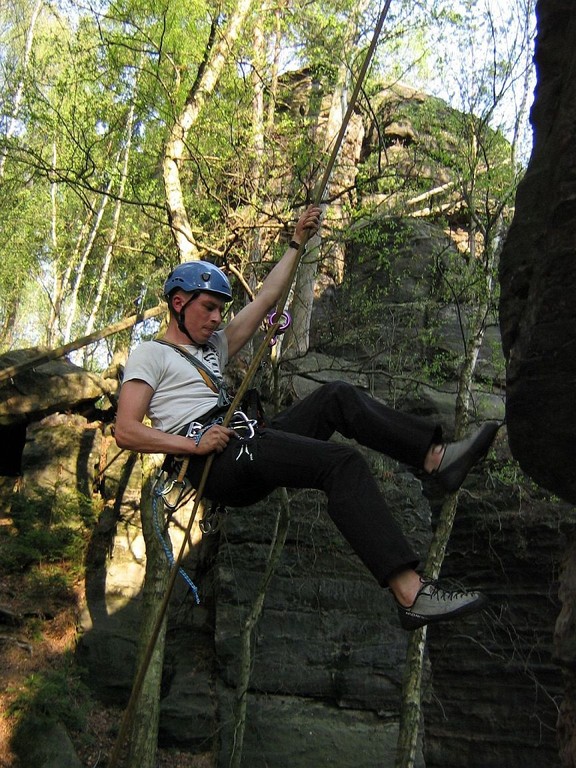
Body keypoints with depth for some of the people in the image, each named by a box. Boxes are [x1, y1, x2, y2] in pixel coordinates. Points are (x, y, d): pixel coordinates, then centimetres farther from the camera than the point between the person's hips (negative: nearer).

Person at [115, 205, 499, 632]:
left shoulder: (213, 347, 29)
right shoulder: (150, 355, 7)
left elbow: (265, 300, 28)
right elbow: (125, 431, -7)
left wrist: (297, 243, 26)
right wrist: (194, 443, -17)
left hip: (246, 448, 8)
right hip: (212, 464, -8)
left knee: (337, 397, -6)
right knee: (341, 462, -26)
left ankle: (437, 457, -12)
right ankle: (411, 593, -37)